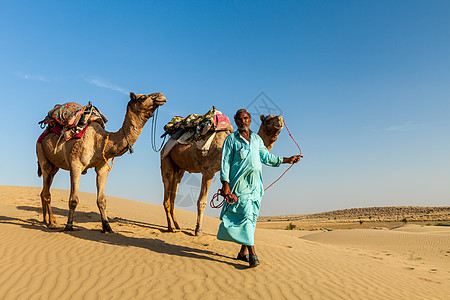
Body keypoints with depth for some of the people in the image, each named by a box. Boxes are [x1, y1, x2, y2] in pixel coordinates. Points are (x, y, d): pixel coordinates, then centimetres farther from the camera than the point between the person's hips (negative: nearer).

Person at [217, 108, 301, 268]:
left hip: (256, 183, 5)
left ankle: (243, 252, 12)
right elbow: (225, 162, -1)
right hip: (240, 182, -4)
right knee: (245, 214, -13)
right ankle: (252, 252, -12)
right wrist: (225, 183, -10)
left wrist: (287, 159, 24)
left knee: (252, 216, 3)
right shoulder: (231, 139, 4)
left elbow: (266, 157, 25)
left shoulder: (257, 139, 18)